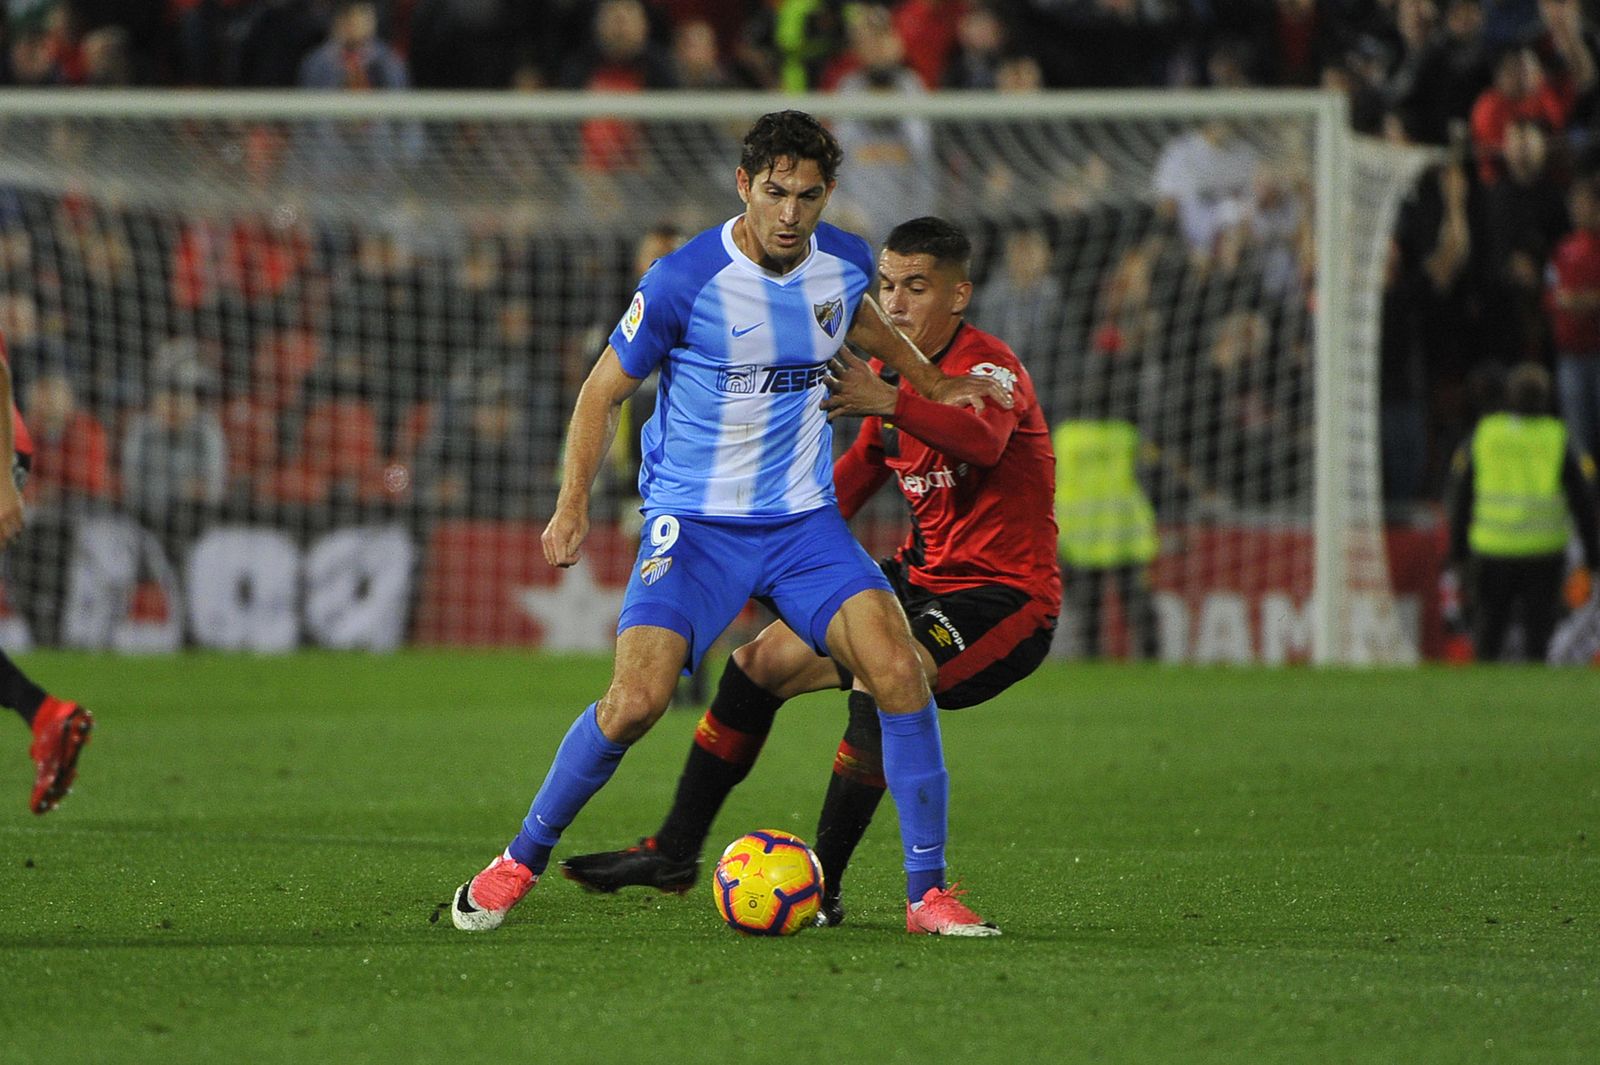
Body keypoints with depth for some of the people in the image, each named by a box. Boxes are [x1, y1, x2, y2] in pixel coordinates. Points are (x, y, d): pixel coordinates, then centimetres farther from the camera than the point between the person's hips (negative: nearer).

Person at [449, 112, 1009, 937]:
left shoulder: (844, 262, -1)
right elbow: (604, 390, -2)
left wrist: (930, 382, 27)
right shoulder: (684, 281, -15)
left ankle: (927, 893, -7)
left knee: (898, 672, -17)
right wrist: (573, 507, -8)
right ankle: (521, 861, 3)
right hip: (694, 523, -4)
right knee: (635, 701, -20)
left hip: (804, 520, 4)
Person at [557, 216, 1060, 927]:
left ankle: (822, 886, -25)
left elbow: (984, 438, -42)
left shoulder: (988, 365, -18)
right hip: (923, 576, 9)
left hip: (1005, 597, -9)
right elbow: (860, 470, 23)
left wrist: (887, 402, -59)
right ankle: (675, 851, 19)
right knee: (764, 660, 5)